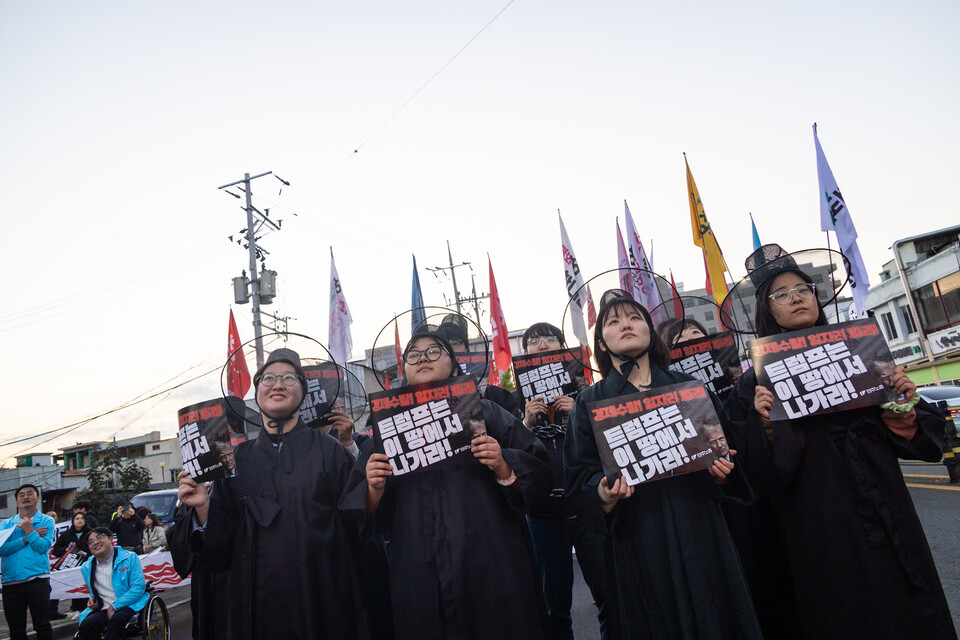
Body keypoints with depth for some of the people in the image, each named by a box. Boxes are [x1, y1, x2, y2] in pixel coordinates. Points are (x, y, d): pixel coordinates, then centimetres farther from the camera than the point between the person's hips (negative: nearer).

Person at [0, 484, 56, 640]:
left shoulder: (46, 521, 5)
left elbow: (44, 547, -10)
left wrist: (29, 531, -11)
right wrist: (26, 539, -9)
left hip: (37, 580, -3)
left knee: (42, 626, -3)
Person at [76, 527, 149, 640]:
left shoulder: (129, 557, -1)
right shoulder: (87, 567, 14)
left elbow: (138, 587, -8)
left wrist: (114, 606, -14)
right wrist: (93, 598, 7)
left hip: (129, 605, -4)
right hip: (103, 609, 4)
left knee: (116, 619, -37)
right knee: (86, 625, -28)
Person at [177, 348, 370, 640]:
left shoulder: (328, 451, -3)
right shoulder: (237, 460, 5)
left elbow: (357, 528, -5)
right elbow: (221, 546, 2)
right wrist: (203, 507, -12)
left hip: (323, 600, -2)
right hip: (259, 602, 2)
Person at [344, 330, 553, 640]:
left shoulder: (487, 413, 5)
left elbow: (539, 472, -2)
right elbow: (365, 515, 8)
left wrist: (503, 468, -20)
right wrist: (374, 489, -12)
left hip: (490, 570, -1)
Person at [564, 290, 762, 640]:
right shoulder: (591, 401, 2)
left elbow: (725, 446, 11)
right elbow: (580, 478, -2)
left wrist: (722, 470, -9)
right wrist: (605, 494, -22)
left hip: (699, 533, 2)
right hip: (637, 542, -1)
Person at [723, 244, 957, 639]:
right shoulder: (757, 380, -3)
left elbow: (907, 441, 11)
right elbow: (762, 476, -7)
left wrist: (904, 408, -8)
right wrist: (766, 426, -23)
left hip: (887, 517, 4)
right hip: (821, 528, -3)